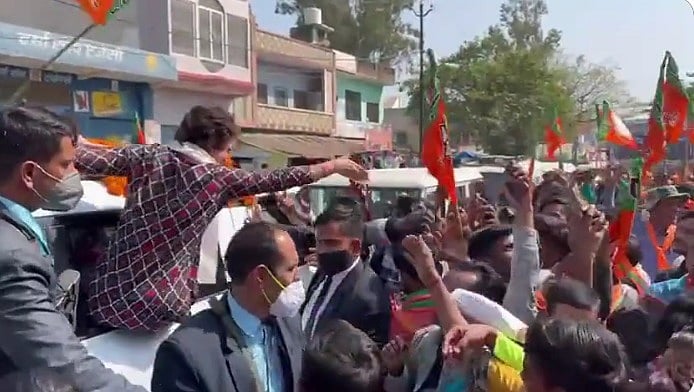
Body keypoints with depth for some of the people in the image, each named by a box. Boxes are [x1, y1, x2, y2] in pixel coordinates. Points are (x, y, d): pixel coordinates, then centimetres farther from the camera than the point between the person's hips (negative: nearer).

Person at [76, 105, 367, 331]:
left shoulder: (147, 157, 1)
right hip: (160, 306, -3)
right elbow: (277, 179, 2)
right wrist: (334, 166, 13)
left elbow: (88, 161, -1)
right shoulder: (217, 178, -5)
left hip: (108, 296, 4)